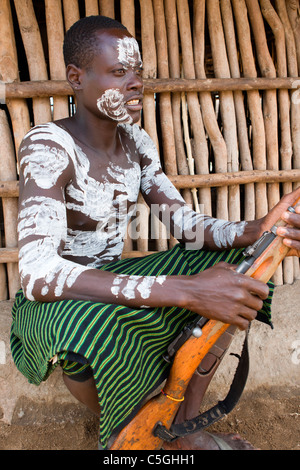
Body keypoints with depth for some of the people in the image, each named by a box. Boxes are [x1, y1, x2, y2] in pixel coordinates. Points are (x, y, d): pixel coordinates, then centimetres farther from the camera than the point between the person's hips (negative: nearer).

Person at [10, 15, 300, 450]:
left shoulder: (134, 142, 0)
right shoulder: (48, 146, -22)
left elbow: (183, 220, -4)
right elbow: (37, 273, -36)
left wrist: (253, 232, -26)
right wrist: (185, 291, -44)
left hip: (113, 279, 6)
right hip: (54, 302, -6)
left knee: (232, 264, -9)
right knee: (96, 325, -41)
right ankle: (120, 431, -5)